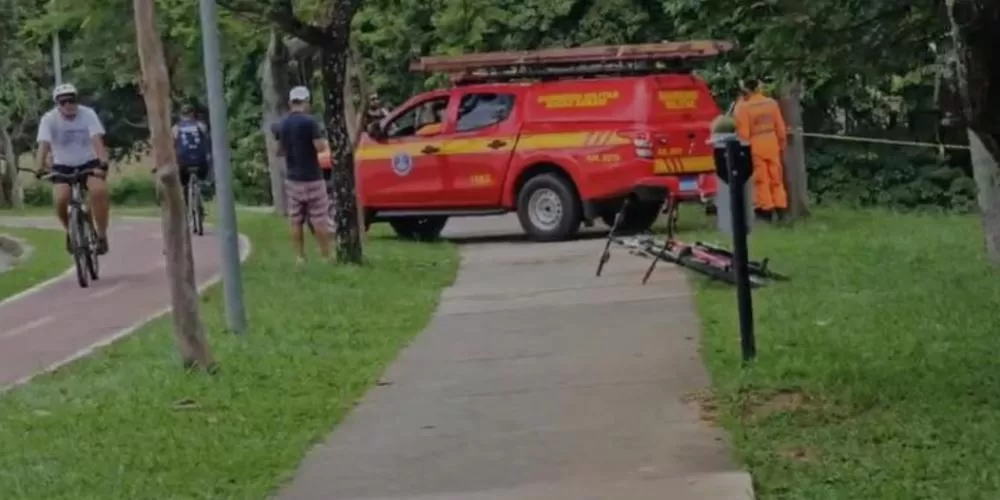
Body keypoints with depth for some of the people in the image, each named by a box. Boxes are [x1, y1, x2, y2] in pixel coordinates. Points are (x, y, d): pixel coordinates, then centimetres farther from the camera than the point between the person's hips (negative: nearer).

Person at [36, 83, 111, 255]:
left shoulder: (88, 114, -15)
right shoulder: (49, 119, -15)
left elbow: (97, 140, -26)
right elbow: (43, 144, -26)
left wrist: (103, 163, -42)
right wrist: (40, 168, -42)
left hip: (88, 162, -1)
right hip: (63, 166, 1)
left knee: (99, 191, -30)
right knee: (60, 199, -25)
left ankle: (102, 236, -13)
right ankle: (70, 232, 7)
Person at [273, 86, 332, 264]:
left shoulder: (282, 125, 5)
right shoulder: (309, 122, -14)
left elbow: (279, 151, 14)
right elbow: (320, 147, -19)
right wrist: (321, 139, 2)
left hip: (292, 178, 5)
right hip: (312, 178, -5)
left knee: (296, 220, 8)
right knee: (319, 219, 1)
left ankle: (300, 257, 9)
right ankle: (325, 256, 3)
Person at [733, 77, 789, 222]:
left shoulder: (743, 107, -13)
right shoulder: (771, 103, 4)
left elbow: (742, 132, -14)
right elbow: (780, 126, 9)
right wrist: (782, 143, 20)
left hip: (755, 146, -5)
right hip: (771, 143, 5)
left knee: (760, 178, 2)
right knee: (776, 178, 12)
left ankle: (766, 209, 1)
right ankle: (780, 208, 13)